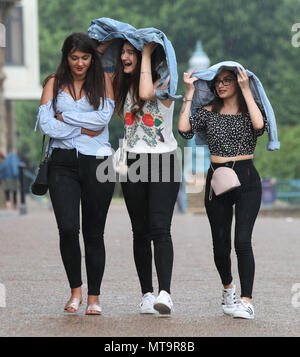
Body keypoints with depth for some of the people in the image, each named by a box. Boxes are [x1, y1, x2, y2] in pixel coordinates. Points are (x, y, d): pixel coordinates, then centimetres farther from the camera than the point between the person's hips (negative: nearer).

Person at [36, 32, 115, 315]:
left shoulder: (102, 80, 7)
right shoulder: (54, 83, 7)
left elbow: (104, 117, -8)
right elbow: (45, 124, -4)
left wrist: (66, 116, -6)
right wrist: (85, 128, -6)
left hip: (97, 162, 0)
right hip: (63, 163, 0)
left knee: (94, 233, 3)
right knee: (67, 228, -14)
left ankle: (94, 297, 13)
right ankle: (75, 290, 5)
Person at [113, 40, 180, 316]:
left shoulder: (164, 83, -7)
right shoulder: (125, 85, 12)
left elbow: (146, 93, -26)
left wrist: (146, 55, -16)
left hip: (164, 162, -5)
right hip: (134, 163, 6)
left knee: (159, 229, -17)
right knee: (140, 233, 4)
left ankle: (165, 294, -25)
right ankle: (147, 294, 10)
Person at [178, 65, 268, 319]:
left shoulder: (249, 110, 4)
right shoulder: (208, 112, 10)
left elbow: (259, 124, -19)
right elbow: (184, 128, -7)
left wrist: (246, 91, -15)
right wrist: (190, 93, -4)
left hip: (247, 179, -3)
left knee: (242, 240, -15)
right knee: (221, 243, 7)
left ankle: (246, 301, -15)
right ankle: (228, 287, 35)